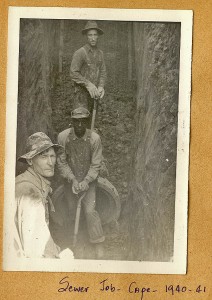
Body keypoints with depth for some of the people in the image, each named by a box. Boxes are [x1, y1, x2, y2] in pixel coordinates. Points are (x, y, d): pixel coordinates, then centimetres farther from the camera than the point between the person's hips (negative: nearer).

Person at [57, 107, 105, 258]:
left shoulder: (94, 138, -17)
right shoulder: (63, 137, -15)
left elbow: (96, 164, -11)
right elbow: (62, 162, -9)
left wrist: (86, 182, -20)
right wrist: (73, 180, -18)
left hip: (88, 179, -2)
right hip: (70, 179, 2)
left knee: (90, 211, -8)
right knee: (72, 210, 12)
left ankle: (99, 244, 7)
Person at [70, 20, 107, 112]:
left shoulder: (100, 53, 10)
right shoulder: (80, 53, -8)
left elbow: (103, 72, 10)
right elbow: (74, 73, -13)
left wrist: (101, 87, -8)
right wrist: (89, 85, -20)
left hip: (94, 93, 6)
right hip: (82, 92, -6)